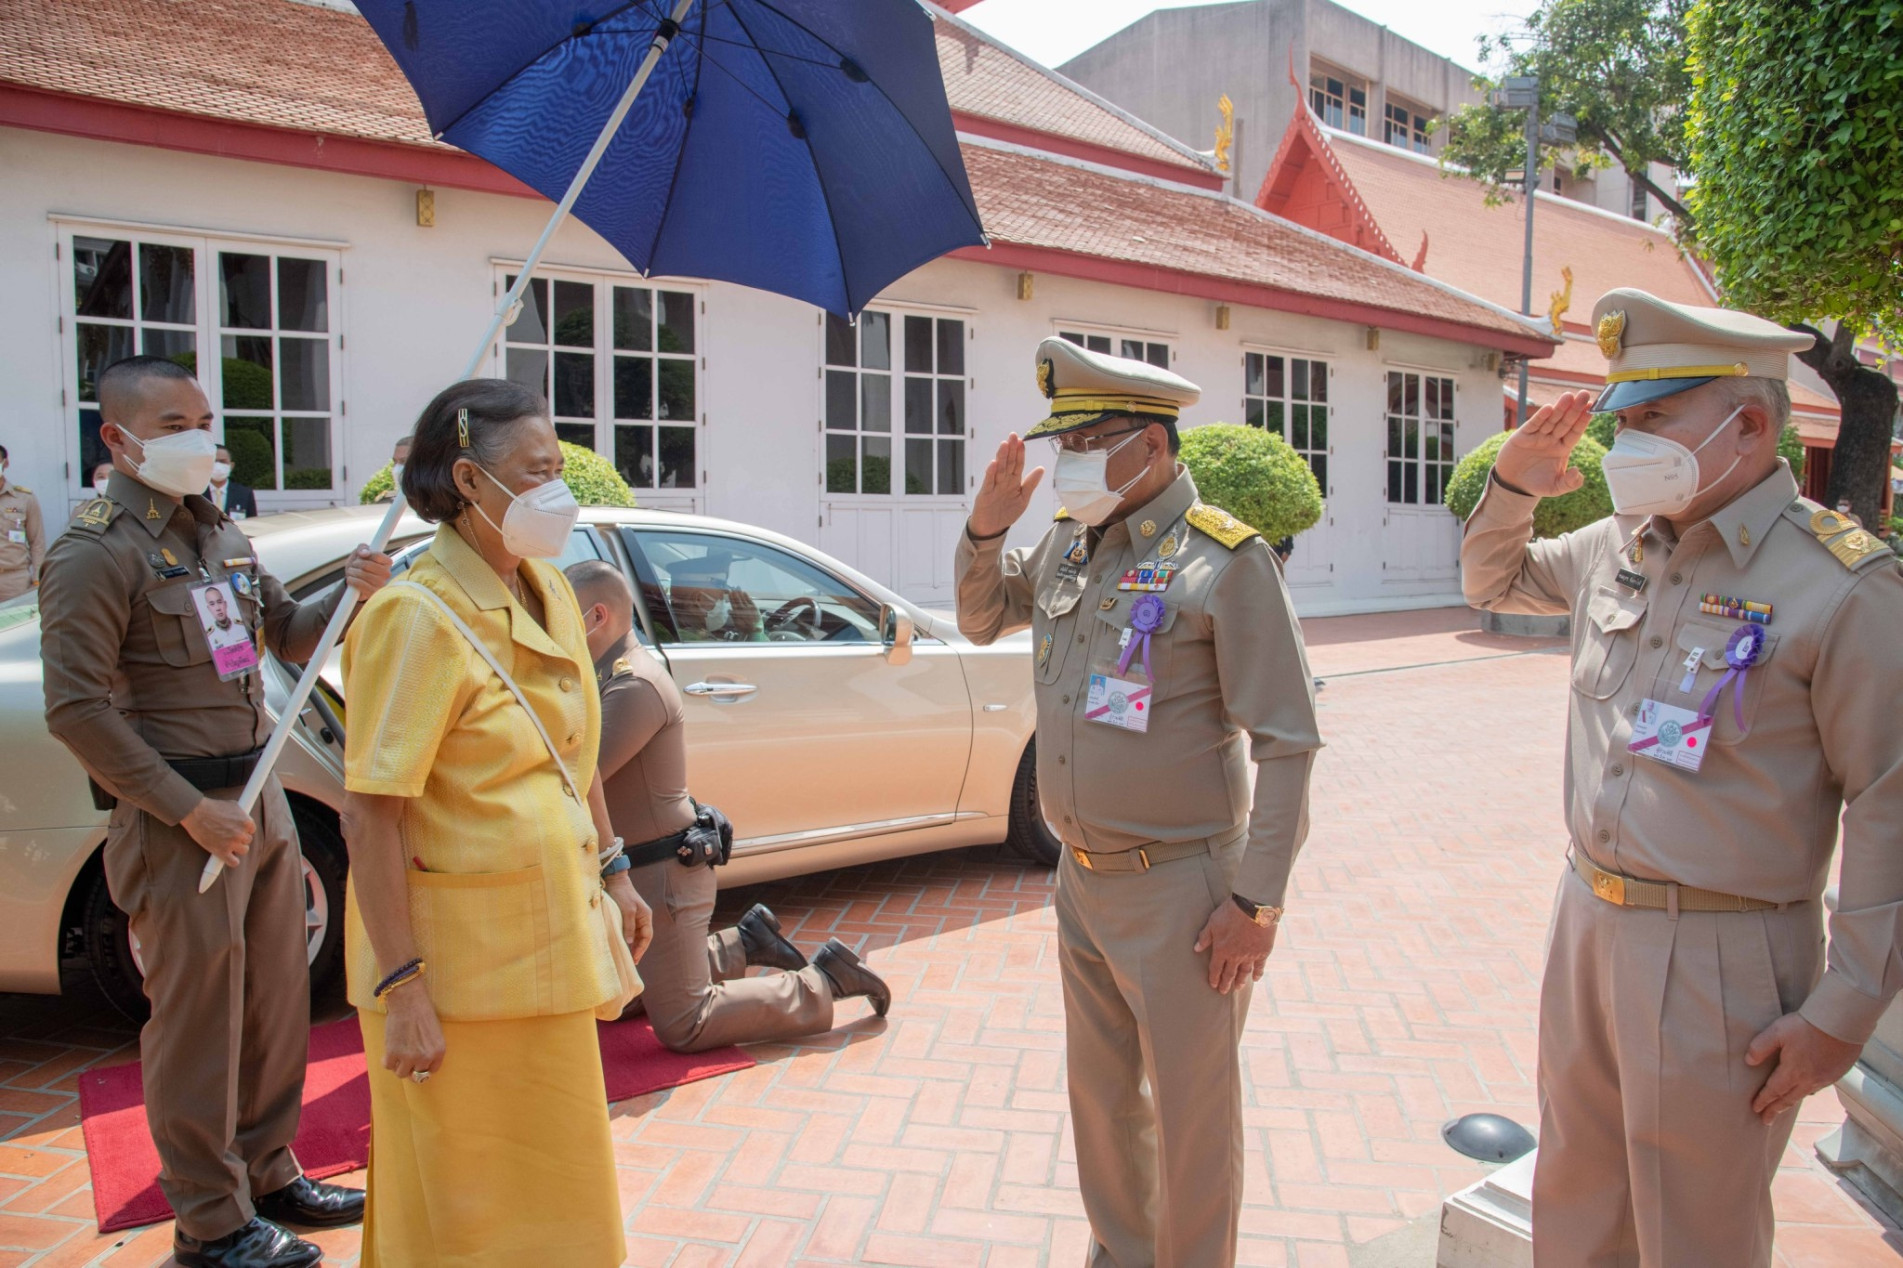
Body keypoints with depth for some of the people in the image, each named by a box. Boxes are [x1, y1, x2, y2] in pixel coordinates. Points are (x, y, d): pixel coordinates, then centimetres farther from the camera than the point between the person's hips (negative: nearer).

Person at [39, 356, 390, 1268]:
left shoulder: (219, 535, 14)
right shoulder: (95, 552, -11)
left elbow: (288, 636, 20)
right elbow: (76, 707, -16)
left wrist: (354, 594, -1)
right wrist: (191, 810, -19)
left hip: (260, 796, 8)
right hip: (178, 817, -8)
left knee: (275, 1005, 15)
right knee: (198, 1021, 2)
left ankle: (268, 1175, 31)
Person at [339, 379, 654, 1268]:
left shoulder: (548, 593, 4)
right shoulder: (418, 619, -20)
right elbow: (370, 817, -22)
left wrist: (610, 874, 16)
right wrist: (401, 989, -24)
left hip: (548, 932, 8)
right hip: (461, 952, -7)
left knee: (551, 1171, 22)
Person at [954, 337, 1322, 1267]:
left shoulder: (1226, 561, -15)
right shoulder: (1067, 542, 5)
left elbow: (1286, 745, -15)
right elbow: (982, 620, 22)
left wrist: (1256, 903, -16)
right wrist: (985, 529, 2)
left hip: (1180, 889, -7)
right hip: (1082, 878, 7)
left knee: (1192, 1111, 9)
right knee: (1100, 1092, 21)